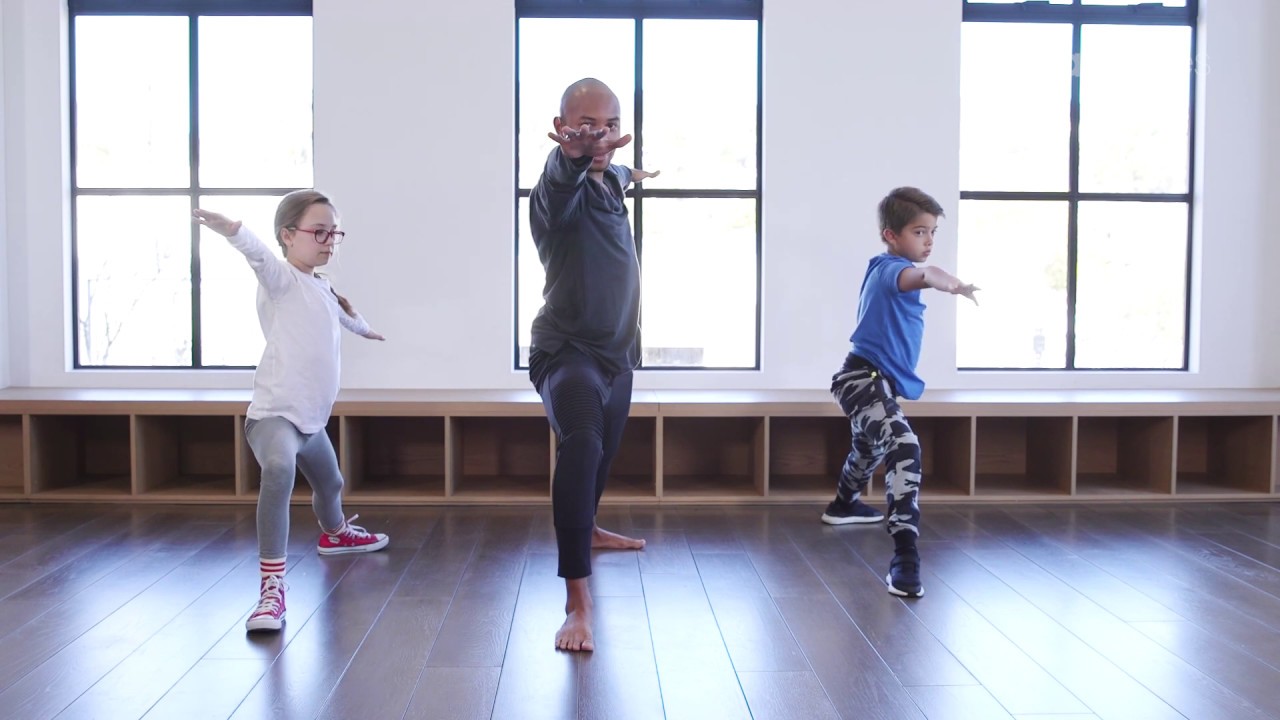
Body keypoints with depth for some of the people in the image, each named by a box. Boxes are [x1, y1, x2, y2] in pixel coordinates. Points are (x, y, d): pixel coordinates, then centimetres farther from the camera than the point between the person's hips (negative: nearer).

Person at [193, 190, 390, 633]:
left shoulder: (323, 289, 13)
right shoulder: (281, 278, -11)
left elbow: (344, 314, 38)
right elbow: (260, 255, -36)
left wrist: (365, 329, 59)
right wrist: (233, 230, -58)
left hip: (311, 417, 9)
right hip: (275, 410, -9)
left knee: (330, 483, 31)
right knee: (279, 471, -38)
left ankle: (334, 534, 64)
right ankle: (272, 585, -37)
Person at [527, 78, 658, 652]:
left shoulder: (609, 181, 5)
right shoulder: (560, 188, -20)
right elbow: (559, 186, -48)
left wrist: (624, 174, 52)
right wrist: (574, 156, -68)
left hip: (616, 351, 9)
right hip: (567, 351, -9)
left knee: (604, 451, 27)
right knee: (582, 446, -34)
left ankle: (586, 529, 57)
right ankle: (577, 601, -35)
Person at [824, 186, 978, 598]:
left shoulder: (883, 268, 15)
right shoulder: (890, 267, -18)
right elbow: (923, 275, -42)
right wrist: (955, 286, -39)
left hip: (877, 380, 12)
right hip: (863, 378, -12)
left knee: (871, 448, 36)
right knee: (904, 448, -31)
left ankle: (844, 504, 64)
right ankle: (904, 557, -38)